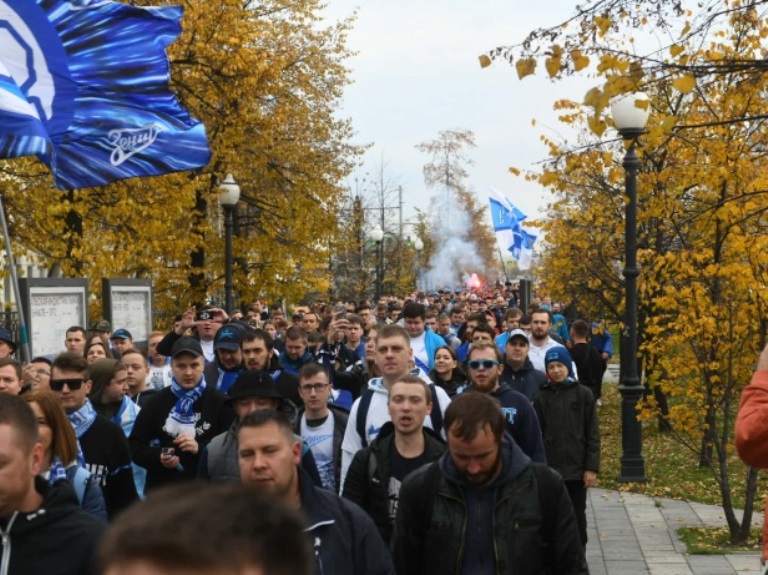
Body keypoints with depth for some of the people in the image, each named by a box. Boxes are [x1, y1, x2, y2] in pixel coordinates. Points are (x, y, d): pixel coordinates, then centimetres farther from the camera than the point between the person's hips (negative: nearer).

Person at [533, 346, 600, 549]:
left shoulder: (584, 394, -1)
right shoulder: (541, 397, 0)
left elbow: (592, 434, -1)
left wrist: (592, 467, -6)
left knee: (578, 516, 11)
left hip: (577, 469, 0)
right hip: (550, 469, 0)